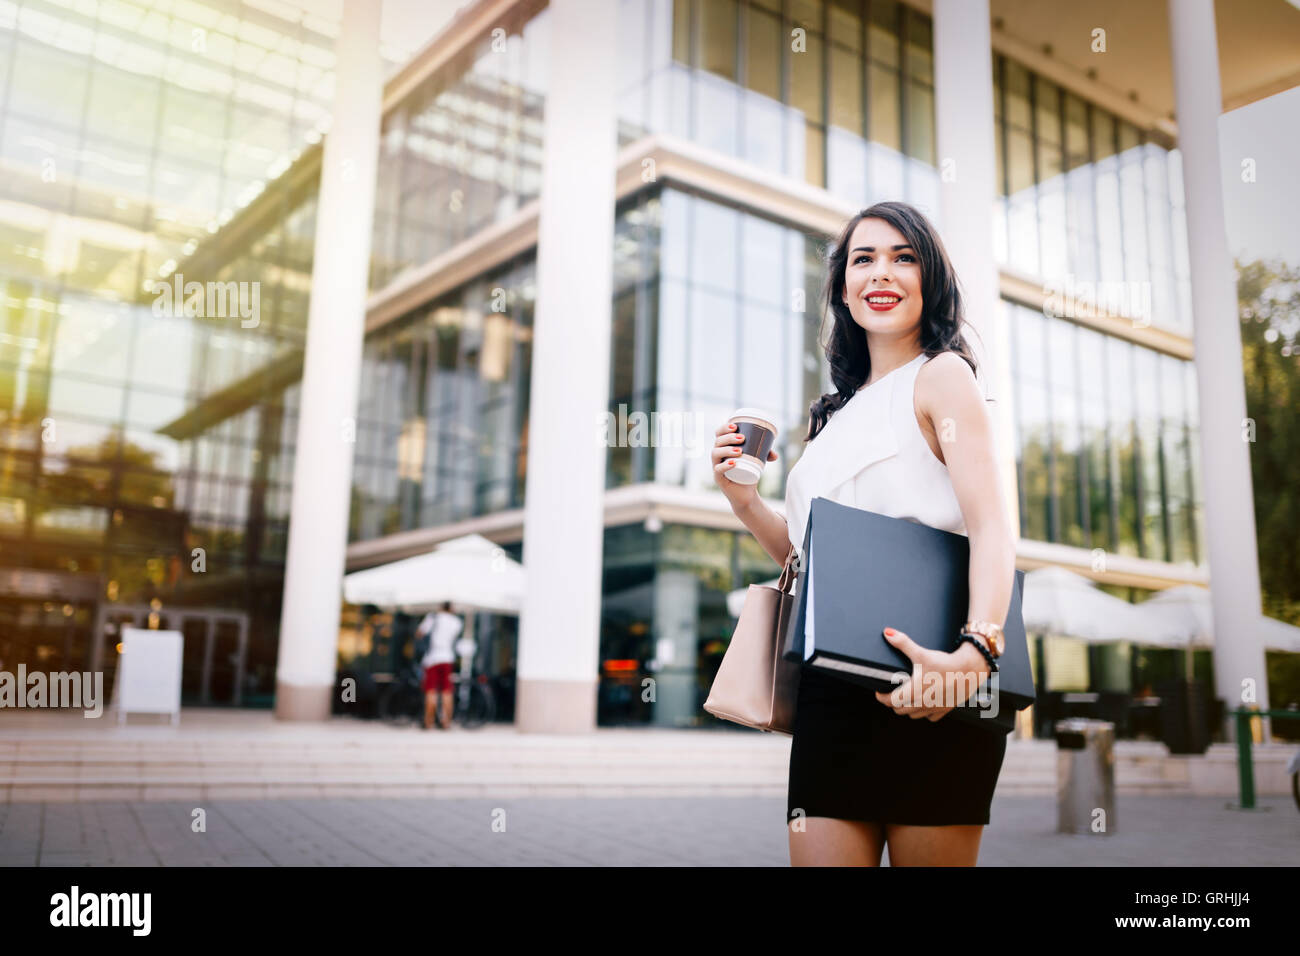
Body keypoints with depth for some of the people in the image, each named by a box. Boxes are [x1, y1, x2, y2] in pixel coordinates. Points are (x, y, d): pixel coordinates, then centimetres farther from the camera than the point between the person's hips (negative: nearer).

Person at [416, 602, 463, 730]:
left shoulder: (434, 617, 1)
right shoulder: (457, 622, 11)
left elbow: (418, 634, 2)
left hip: (432, 658, -3)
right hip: (447, 658, 3)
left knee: (431, 692, -3)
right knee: (446, 692, 7)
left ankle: (429, 723, -3)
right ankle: (446, 721, 8)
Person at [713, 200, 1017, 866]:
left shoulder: (940, 374, 2)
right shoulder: (842, 411, 21)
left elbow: (992, 527, -12)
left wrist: (973, 652, -29)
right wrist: (741, 497, 5)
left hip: (927, 689, -5)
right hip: (832, 688, 6)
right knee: (822, 855, -1)